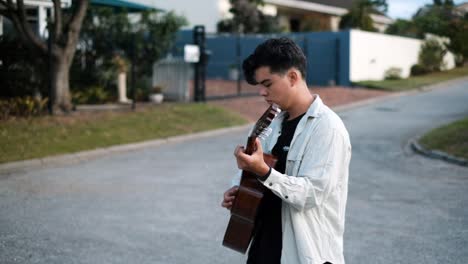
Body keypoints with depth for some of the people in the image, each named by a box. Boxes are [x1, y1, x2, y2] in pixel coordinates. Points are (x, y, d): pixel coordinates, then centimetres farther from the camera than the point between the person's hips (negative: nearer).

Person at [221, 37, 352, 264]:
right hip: (265, 245, 8)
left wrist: (263, 172, -33)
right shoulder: (277, 122, 10)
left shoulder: (327, 127, -16)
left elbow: (312, 193, -23)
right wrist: (239, 189, 0)